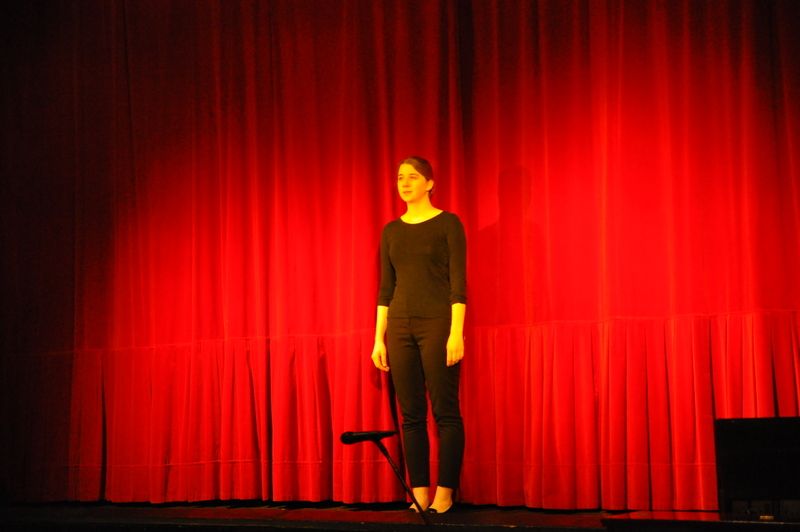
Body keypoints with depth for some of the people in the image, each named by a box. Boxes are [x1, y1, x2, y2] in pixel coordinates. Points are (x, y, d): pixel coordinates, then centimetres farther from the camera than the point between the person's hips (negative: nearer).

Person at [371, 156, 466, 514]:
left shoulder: (448, 224, -1)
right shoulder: (391, 231, 13)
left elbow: (458, 282, -7)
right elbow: (386, 287, 14)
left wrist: (456, 333, -14)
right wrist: (379, 338, 9)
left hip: (437, 323, -5)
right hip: (400, 326, 5)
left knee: (445, 411, -4)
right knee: (411, 414, 4)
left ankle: (444, 494, 2)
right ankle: (419, 495, 8)